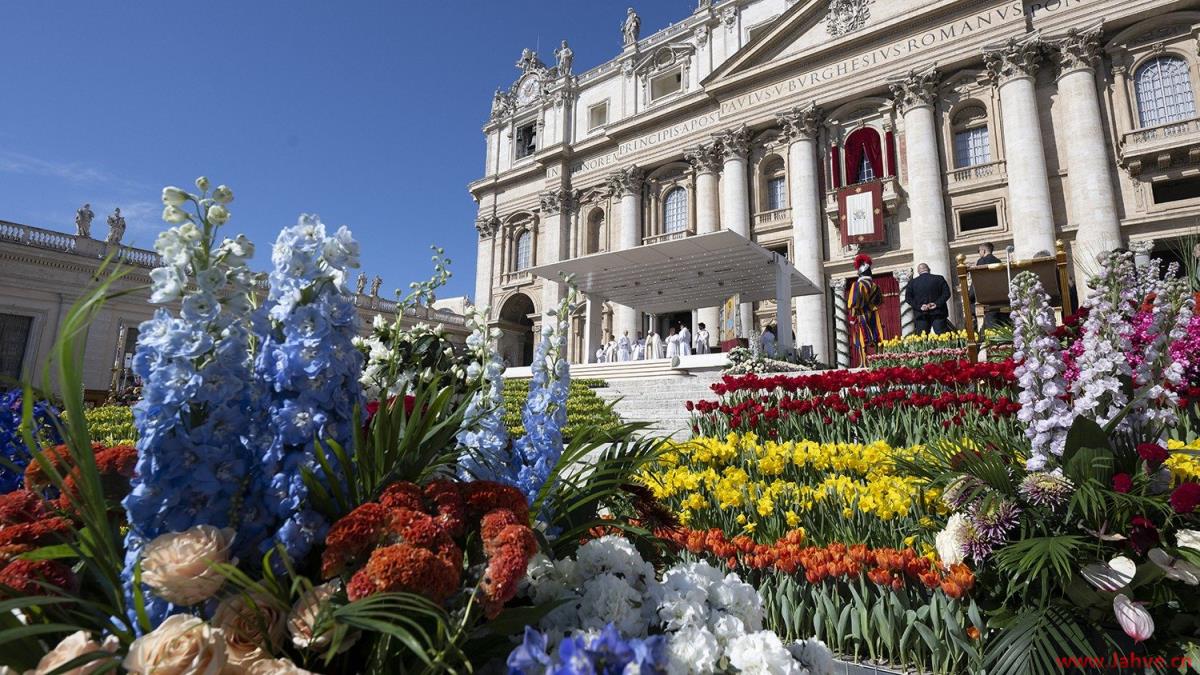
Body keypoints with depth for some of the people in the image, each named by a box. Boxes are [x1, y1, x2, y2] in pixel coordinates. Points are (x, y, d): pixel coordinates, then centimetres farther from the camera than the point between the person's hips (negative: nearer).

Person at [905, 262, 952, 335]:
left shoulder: (912, 282, 5)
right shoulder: (939, 278, 5)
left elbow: (908, 298, -2)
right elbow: (946, 293, -3)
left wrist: (919, 306, -7)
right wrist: (938, 304, -9)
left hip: (921, 315, 0)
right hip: (938, 313, 0)